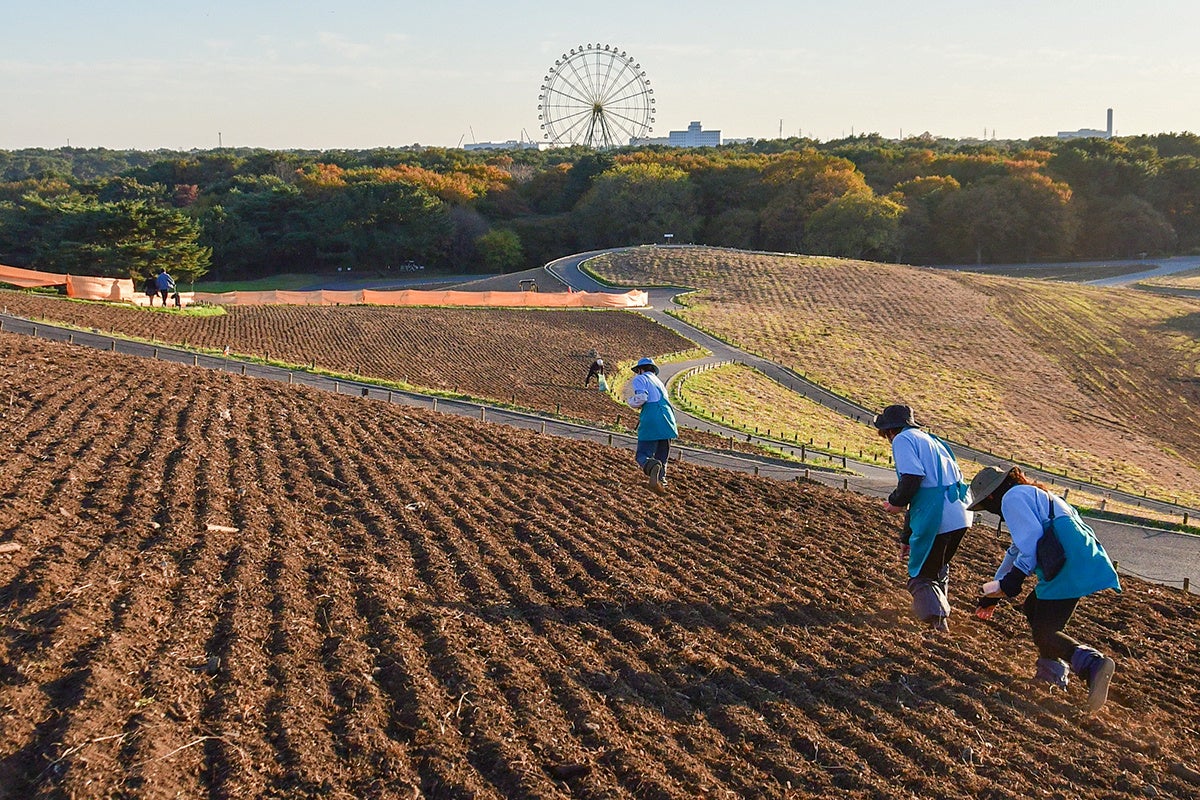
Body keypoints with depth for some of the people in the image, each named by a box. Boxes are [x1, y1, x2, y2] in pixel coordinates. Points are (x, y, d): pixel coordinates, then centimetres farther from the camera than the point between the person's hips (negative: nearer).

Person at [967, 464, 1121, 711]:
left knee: (1044, 634, -8)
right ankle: (1052, 671, 22)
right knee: (1033, 608, 23)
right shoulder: (1033, 495, 34)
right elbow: (1017, 550, 41)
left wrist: (1014, 578, -13)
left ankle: (1093, 664, -29)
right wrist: (993, 594, 46)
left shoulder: (1013, 497, 3)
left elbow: (1031, 538, -14)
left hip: (1071, 568, -10)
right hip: (1087, 564, 10)